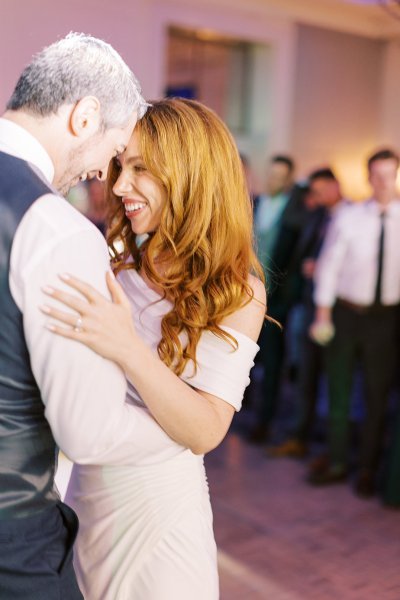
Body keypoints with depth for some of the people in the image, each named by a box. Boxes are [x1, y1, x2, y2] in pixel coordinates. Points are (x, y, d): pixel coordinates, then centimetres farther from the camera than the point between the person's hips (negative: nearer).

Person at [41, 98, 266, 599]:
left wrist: (129, 350, -33)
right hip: (81, 490, 4)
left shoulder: (237, 292, -12)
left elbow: (205, 433, -20)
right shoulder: (112, 263, -1)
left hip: (157, 502, -4)